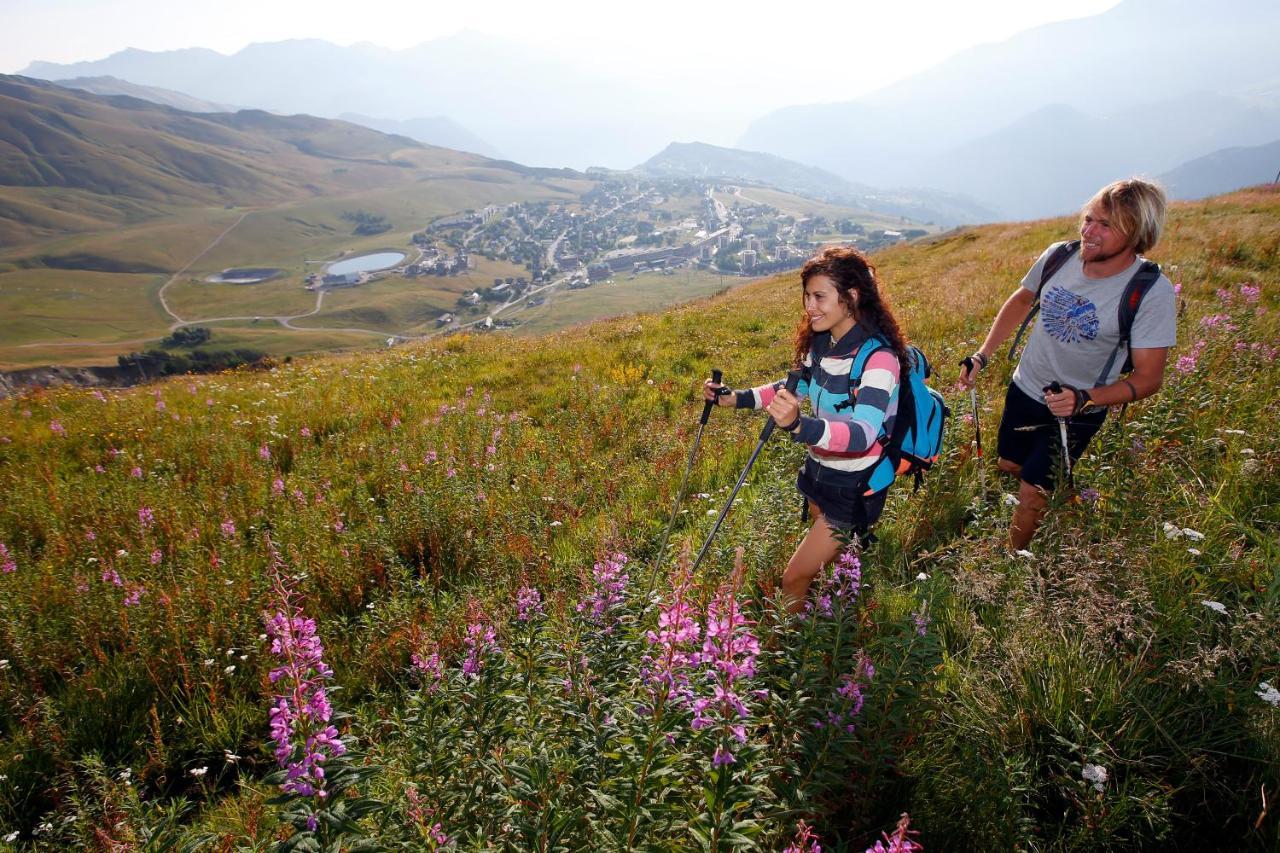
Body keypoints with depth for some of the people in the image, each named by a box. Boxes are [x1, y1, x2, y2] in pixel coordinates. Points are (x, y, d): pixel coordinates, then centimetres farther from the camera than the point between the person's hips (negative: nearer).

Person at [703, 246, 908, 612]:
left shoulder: (878, 357, -27)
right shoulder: (822, 342, -3)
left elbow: (864, 433, -40)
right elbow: (796, 388, 15)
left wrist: (800, 426, -58)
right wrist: (736, 398, 2)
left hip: (854, 487, -7)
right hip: (820, 471, 7)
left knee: (794, 579, -1)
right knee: (828, 562, 25)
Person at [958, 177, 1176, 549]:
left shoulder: (1152, 293, -25)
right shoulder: (1059, 256, -13)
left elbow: (1148, 378, -21)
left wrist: (1085, 400, -36)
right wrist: (982, 354, 3)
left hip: (1076, 413, -4)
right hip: (1024, 389, 4)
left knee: (1032, 492, 3)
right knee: (1007, 469, 20)